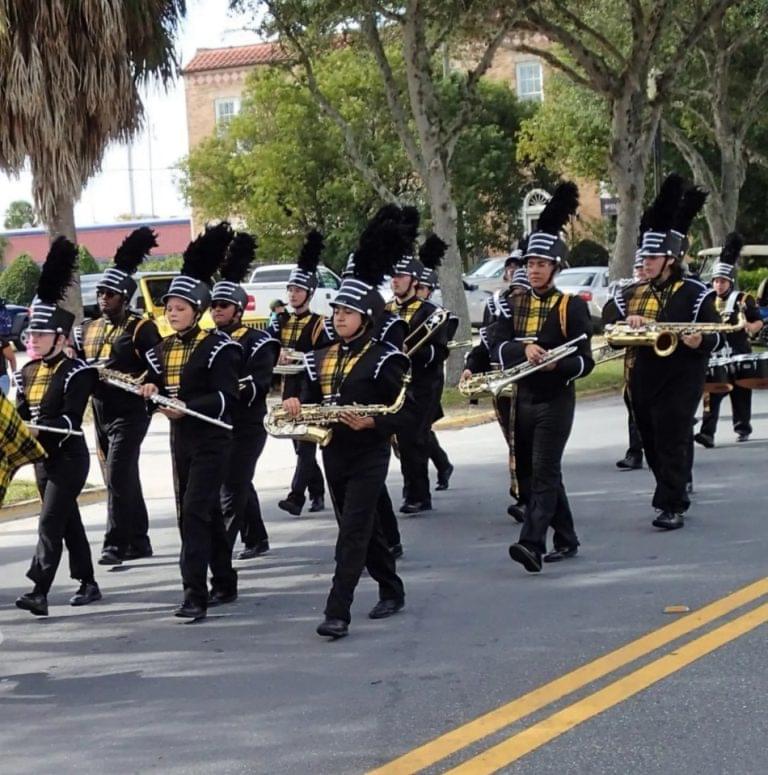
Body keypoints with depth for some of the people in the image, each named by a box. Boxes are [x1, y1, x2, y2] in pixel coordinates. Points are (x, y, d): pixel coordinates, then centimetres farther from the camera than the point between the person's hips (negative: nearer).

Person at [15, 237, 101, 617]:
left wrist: (38, 427, -32)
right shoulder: (27, 373, 9)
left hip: (69, 457, -7)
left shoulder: (75, 372, -13)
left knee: (51, 521, -13)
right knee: (68, 521, 15)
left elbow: (70, 419, -20)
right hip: (42, 456, 8)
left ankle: (39, 592, -17)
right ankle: (88, 584, 25)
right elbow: (20, 414, 9)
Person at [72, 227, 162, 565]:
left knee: (118, 477, -13)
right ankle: (138, 541, 22)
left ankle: (115, 544, -10)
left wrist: (136, 381, -27)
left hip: (129, 415, -7)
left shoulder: (141, 329, -8)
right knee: (122, 480, 13)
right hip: (101, 415, 7)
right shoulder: (88, 330, 12)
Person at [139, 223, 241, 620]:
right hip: (180, 440, 7)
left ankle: (196, 595, -15)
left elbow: (226, 396, -18)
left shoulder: (218, 346, -13)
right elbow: (157, 384, 14)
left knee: (195, 512, -14)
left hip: (211, 441, -7)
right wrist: (151, 390, -9)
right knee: (205, 513, 14)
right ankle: (224, 584, 26)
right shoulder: (164, 349, 8)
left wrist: (187, 407, -29)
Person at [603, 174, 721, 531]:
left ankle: (671, 507, -3)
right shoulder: (630, 294, 10)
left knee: (672, 443, -7)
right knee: (652, 446, 13)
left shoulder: (695, 294, -4)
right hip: (642, 380, 6)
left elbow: (715, 334, -5)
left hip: (679, 380, -6)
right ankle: (678, 492, 30)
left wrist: (700, 341, -27)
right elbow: (607, 331, 6)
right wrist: (626, 322, -15)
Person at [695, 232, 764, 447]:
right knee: (711, 394, -9)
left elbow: (759, 322, 0)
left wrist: (750, 328, -20)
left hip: (739, 356, -2)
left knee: (741, 394, 9)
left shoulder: (743, 300, -1)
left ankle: (743, 429, 25)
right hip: (714, 357, 2)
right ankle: (708, 433, -17)